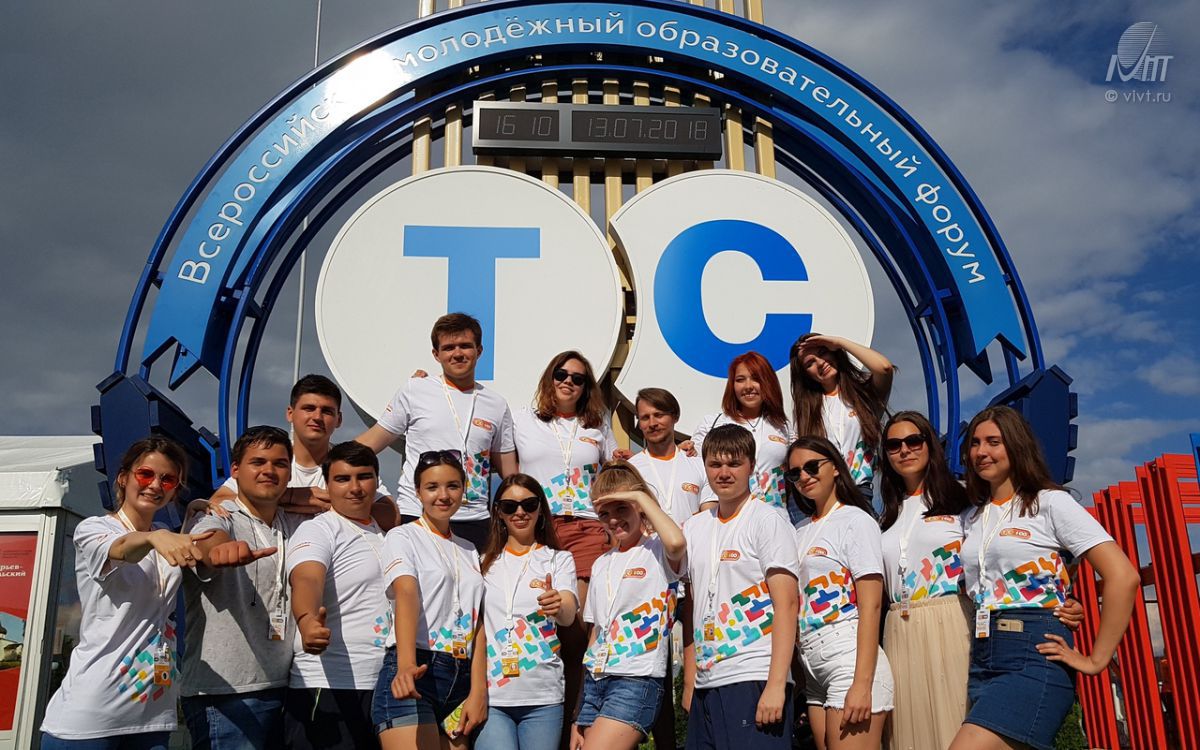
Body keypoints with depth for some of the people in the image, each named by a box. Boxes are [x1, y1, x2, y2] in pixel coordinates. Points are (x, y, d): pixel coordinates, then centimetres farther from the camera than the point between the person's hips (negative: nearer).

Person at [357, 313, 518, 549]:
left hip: (474, 521, 2)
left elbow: (510, 472, 15)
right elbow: (371, 443, 7)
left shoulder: (497, 405, 10)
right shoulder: (415, 390, 4)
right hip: (415, 518, -2)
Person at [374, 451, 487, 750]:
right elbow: (406, 596, -17)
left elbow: (476, 624, 10)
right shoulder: (402, 537, 2)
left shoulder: (469, 551, 18)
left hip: (461, 679, 5)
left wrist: (478, 691, -2)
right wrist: (407, 664, -33)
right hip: (414, 672, -5)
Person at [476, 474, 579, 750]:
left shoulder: (559, 559, 5)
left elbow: (568, 616, -12)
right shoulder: (485, 562, 11)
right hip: (489, 694, 1)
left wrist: (557, 605, -36)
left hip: (543, 697, 0)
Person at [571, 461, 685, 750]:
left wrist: (641, 495, -14)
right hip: (594, 680, 7)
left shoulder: (657, 549, -2)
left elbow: (676, 542, -29)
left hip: (637, 681, -7)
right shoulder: (602, 563, 17)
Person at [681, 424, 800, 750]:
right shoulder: (693, 528, 12)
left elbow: (786, 605, -10)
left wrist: (776, 685, -16)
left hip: (755, 680, -5)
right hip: (706, 683, 6)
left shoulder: (768, 521, -4)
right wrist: (689, 681, 12)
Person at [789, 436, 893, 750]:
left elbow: (871, 606, -11)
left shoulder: (855, 520, -4)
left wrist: (862, 684, -18)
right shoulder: (801, 531, 16)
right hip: (812, 668, 7)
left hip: (849, 660, -7)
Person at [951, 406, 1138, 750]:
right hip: (981, 662, 7)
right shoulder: (973, 517, 17)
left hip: (1034, 658, -7)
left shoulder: (1050, 502, -1)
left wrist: (1095, 660, -9)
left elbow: (1123, 576, -8)